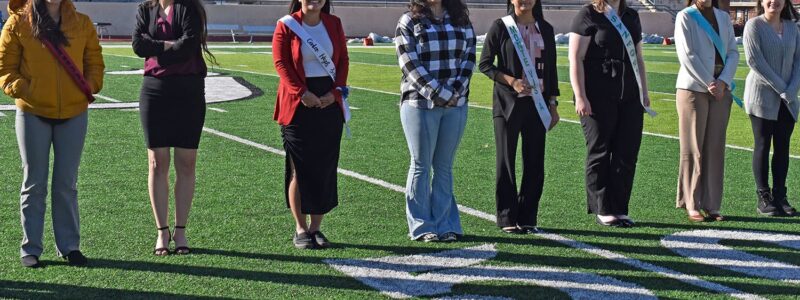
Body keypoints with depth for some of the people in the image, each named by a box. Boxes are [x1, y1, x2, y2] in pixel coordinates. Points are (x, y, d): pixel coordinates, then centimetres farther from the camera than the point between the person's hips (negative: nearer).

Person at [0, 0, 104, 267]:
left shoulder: (82, 24, 5)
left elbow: (95, 62, 12)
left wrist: (89, 87, -4)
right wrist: (22, 90, -16)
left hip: (74, 113, 2)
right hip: (32, 113, -2)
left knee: (67, 184, 10)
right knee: (34, 183, 6)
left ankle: (69, 246, 19)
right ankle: (30, 248, 14)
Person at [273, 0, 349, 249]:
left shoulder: (333, 24, 9)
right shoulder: (286, 26, -2)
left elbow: (343, 60, 8)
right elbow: (281, 62, -7)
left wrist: (336, 91, -6)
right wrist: (301, 92, -17)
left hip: (329, 103, 4)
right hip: (298, 105, -4)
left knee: (325, 166, 4)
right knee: (299, 168, -1)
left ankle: (316, 227, 12)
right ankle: (300, 229, 8)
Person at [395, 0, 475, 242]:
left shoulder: (461, 20, 11)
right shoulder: (409, 22, -1)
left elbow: (469, 57, 6)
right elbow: (410, 64, -9)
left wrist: (456, 90, -9)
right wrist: (438, 93, -15)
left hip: (456, 104, 4)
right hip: (420, 104, -3)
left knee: (444, 166, 8)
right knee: (421, 165, 2)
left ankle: (444, 223, 12)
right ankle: (421, 227, 8)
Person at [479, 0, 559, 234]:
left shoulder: (545, 29, 9)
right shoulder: (501, 27, -2)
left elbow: (551, 68, 13)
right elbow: (485, 64, -3)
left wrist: (552, 104, 9)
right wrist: (512, 81, -16)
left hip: (537, 102, 3)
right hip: (507, 103, -3)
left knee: (535, 162, 3)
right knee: (506, 161, 1)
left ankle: (527, 218, 12)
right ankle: (507, 218, 7)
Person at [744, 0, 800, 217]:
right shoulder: (754, 25, -5)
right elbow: (754, 60, -13)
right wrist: (780, 88, -14)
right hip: (762, 96, -5)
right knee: (763, 146, -1)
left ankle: (779, 196, 9)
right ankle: (763, 198, 3)